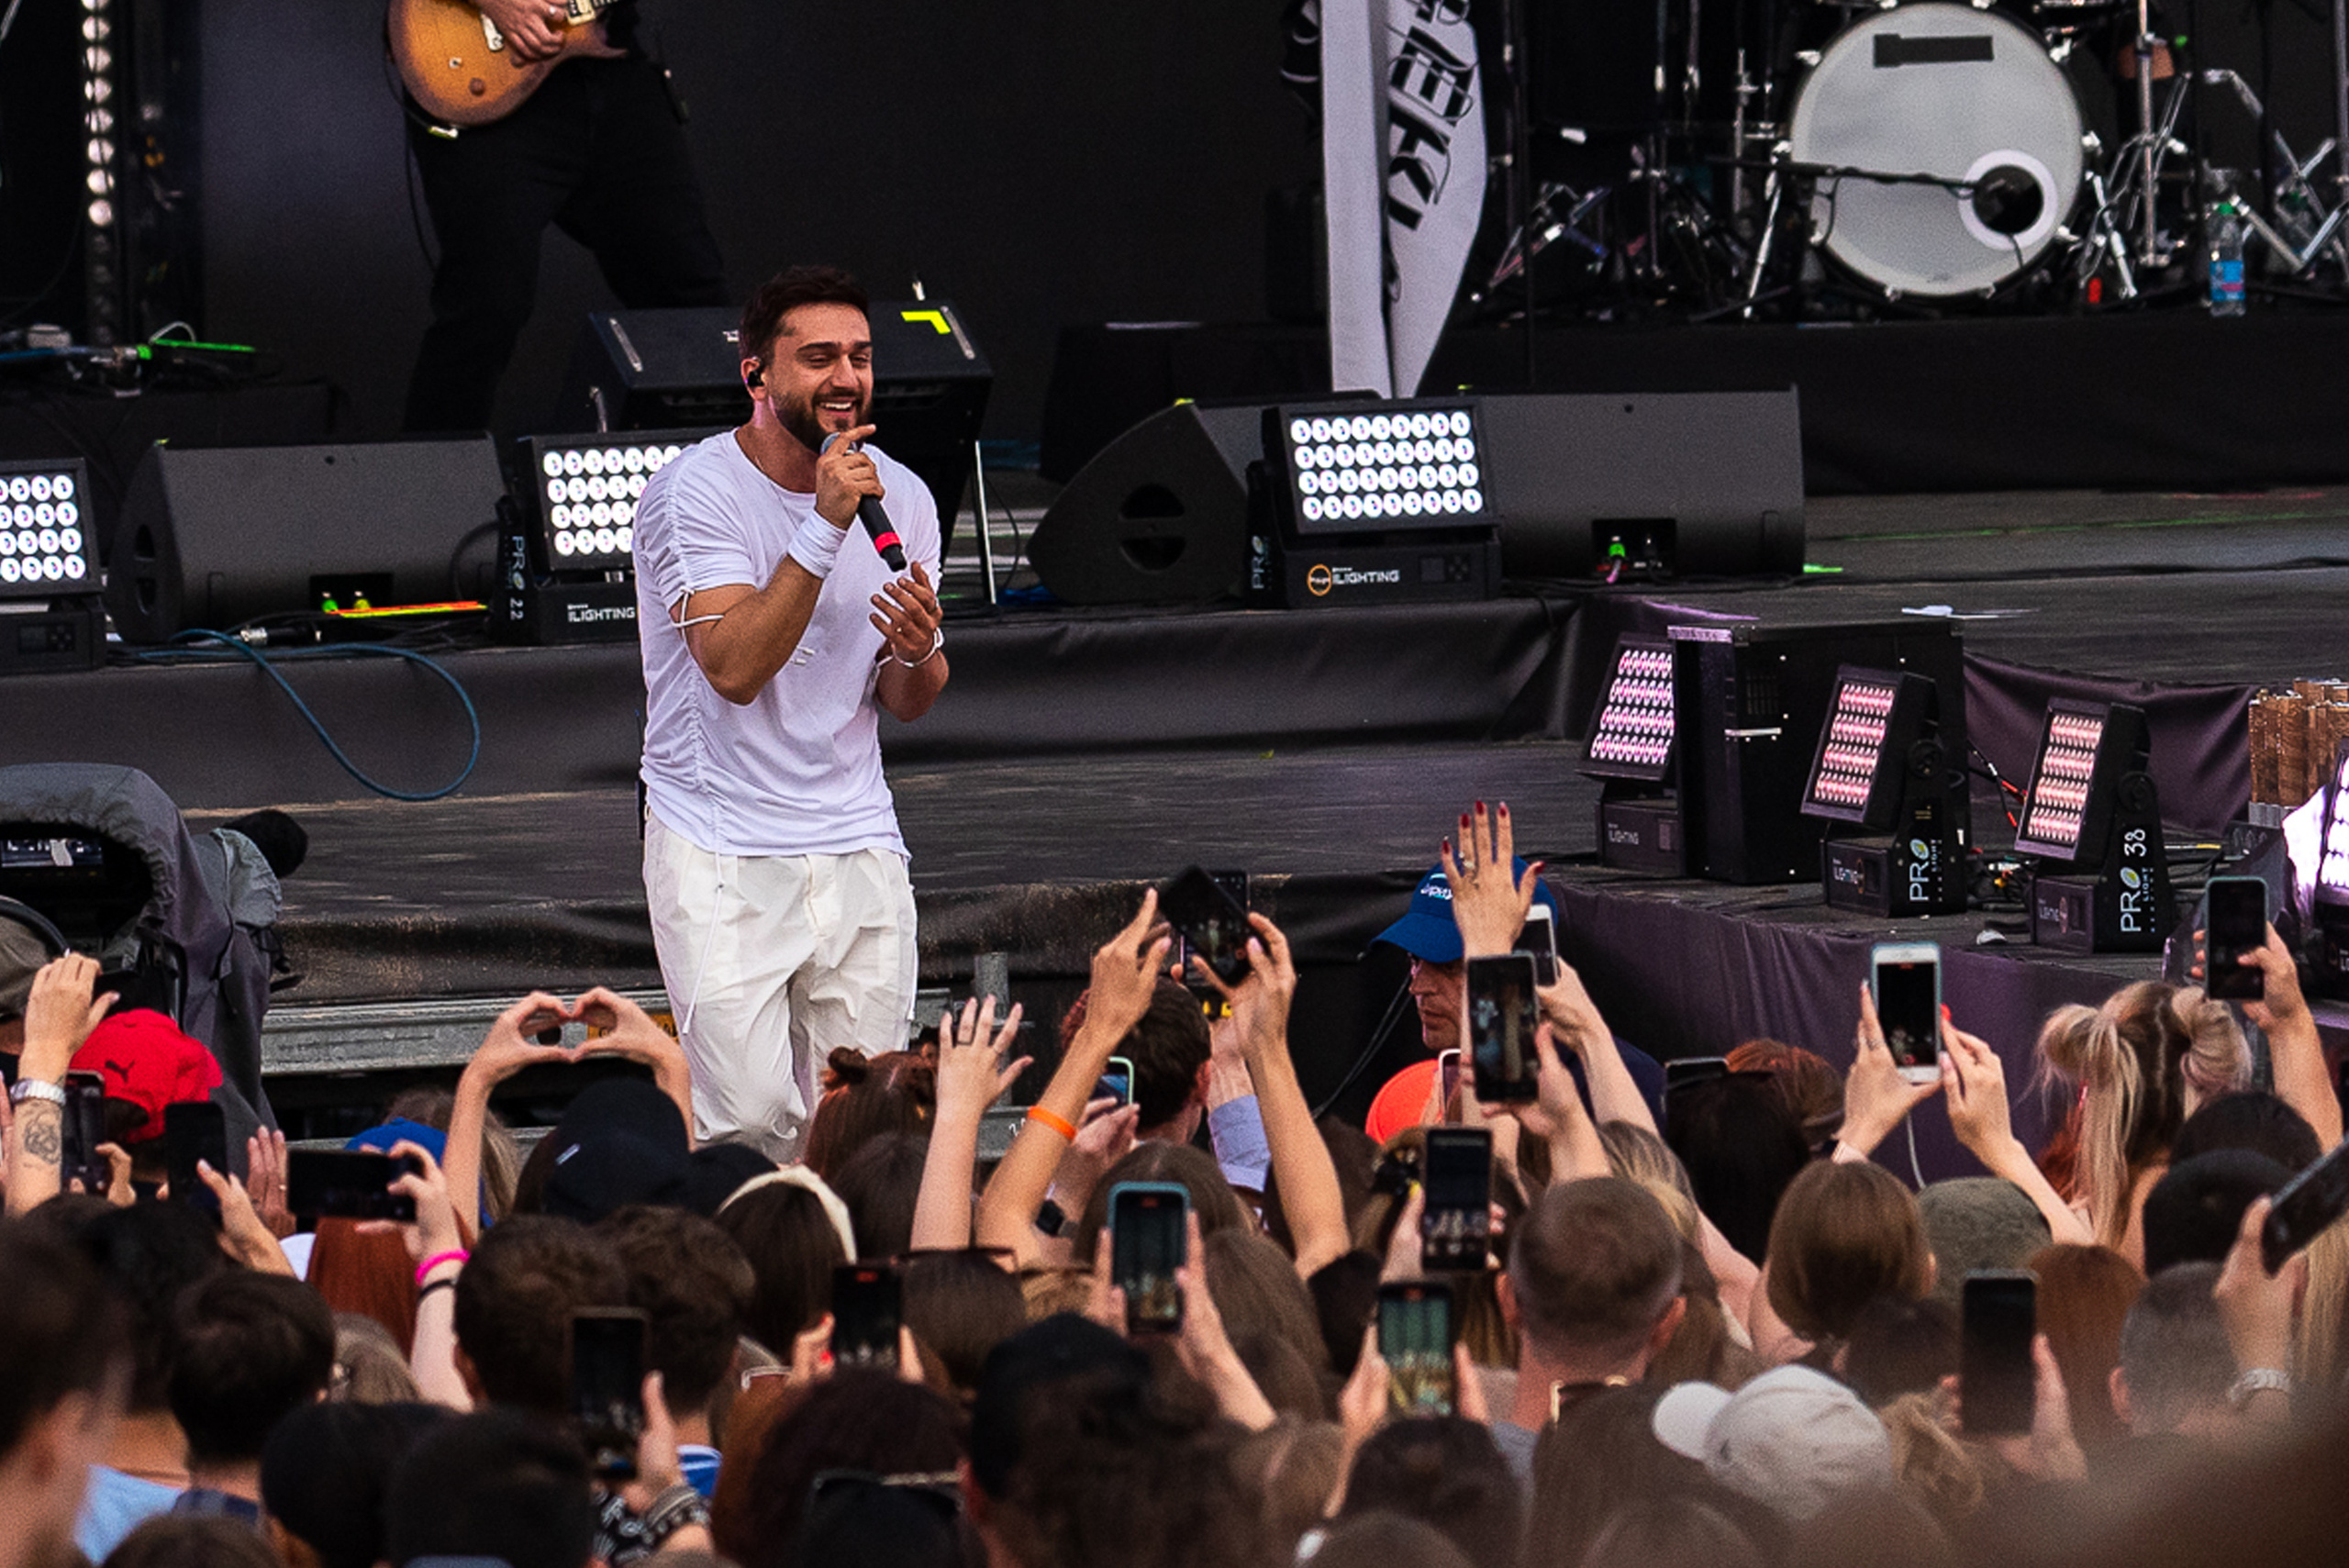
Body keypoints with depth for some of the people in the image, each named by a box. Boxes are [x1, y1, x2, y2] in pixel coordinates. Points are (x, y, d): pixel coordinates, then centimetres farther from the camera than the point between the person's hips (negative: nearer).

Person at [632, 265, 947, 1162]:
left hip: (859, 847, 5)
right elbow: (736, 667, -22)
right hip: (723, 857, -5)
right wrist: (825, 525, -25)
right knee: (751, 1123, -14)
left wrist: (917, 654, -12)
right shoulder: (695, 493, -10)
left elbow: (907, 706, 12)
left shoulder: (899, 498, 6)